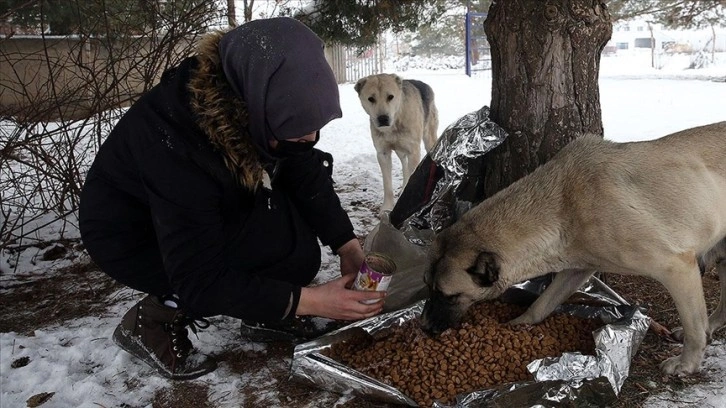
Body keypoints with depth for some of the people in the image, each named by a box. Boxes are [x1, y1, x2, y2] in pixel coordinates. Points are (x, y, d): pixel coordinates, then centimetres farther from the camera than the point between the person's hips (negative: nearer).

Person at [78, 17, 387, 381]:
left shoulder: (261, 98, -22)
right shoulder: (176, 146, -39)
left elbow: (308, 171, -8)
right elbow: (200, 280, -34)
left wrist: (346, 244, -16)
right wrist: (308, 300, -33)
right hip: (132, 238, -7)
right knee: (292, 255, -23)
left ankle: (266, 313, 8)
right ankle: (154, 321, -7)